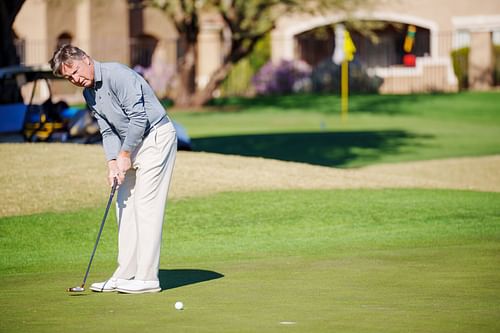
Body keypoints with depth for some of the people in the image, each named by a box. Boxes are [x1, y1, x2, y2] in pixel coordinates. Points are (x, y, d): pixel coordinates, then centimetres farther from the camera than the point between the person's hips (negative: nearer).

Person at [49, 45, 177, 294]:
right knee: (125, 205, 8)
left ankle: (147, 277, -11)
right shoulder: (88, 93, 10)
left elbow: (138, 117, -21)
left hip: (156, 137, -9)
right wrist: (112, 162, -5)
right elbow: (108, 131, 10)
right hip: (132, 145, 9)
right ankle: (126, 275, 12)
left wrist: (125, 154, -13)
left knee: (146, 204, -12)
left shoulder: (117, 75, -19)